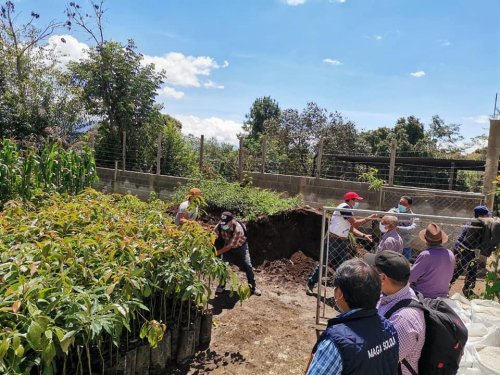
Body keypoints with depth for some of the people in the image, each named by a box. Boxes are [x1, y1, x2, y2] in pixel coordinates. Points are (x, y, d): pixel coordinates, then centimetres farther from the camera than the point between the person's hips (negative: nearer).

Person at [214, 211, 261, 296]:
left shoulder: (238, 229, -39)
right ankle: (221, 285, 14)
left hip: (240, 246, -3)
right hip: (227, 246, 3)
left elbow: (230, 246, -36)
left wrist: (217, 253, -37)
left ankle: (253, 286, 8)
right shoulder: (220, 225, -27)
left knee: (247, 265, -8)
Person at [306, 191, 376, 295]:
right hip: (333, 240, -10)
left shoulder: (349, 211, 14)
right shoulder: (344, 207, -16)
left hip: (342, 241, 10)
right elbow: (355, 223, -20)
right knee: (324, 263, -6)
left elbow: (352, 229, 15)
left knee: (343, 265, 15)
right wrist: (368, 218, -13)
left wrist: (364, 236, 5)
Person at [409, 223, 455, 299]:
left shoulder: (425, 255, -24)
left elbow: (411, 276, -18)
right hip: (442, 296, 6)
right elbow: (449, 277, 6)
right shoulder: (451, 255, -5)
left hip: (423, 296, -6)